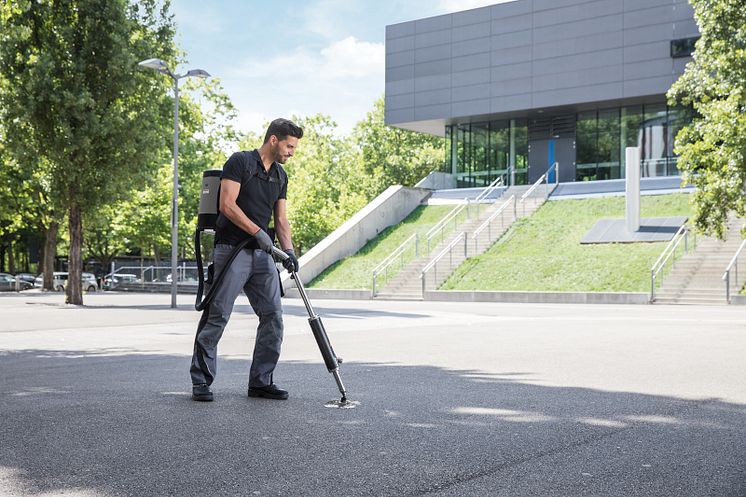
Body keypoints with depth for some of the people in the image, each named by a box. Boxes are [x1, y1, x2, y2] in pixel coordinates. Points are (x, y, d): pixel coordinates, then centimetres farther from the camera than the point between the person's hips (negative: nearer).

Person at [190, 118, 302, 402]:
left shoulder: (280, 176, 16)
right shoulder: (240, 162, -7)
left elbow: (281, 219, 15)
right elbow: (227, 205, -15)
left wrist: (288, 251, 0)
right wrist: (258, 232, -18)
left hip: (262, 254, 7)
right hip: (232, 249, -7)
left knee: (273, 316, 2)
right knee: (216, 316, -5)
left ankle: (261, 381, 10)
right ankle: (201, 382, 4)